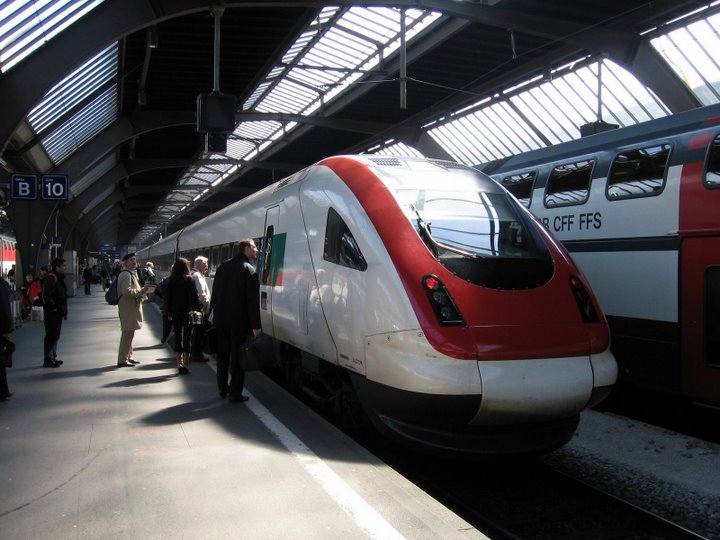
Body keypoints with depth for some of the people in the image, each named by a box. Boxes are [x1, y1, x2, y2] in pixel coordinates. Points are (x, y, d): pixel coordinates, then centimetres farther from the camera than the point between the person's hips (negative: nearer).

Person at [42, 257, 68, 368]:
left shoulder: (59, 277, 15)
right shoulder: (50, 278, -17)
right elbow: (46, 297, -24)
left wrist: (64, 310, 16)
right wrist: (54, 308, -19)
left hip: (58, 312, 10)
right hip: (52, 313, -10)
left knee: (55, 335, 16)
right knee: (51, 335, -6)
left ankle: (53, 357, 26)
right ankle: (48, 360, -1)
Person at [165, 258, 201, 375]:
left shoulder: (171, 281, 1)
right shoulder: (189, 280, -9)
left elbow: (167, 297, 5)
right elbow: (194, 297, -9)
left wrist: (169, 312, 13)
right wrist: (198, 307, 4)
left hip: (175, 313, 3)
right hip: (187, 313, -3)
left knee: (178, 338, 10)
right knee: (187, 339, 2)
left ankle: (180, 365, 11)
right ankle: (185, 366, 0)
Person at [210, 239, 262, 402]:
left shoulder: (223, 266, 7)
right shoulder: (250, 270, -12)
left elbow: (215, 292, 11)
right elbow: (253, 301, -14)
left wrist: (214, 315, 18)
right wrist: (256, 325, -12)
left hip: (221, 320, 6)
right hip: (239, 321, -6)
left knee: (223, 355, 16)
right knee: (237, 358, 1)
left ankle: (222, 388, 26)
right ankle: (235, 393, 4)